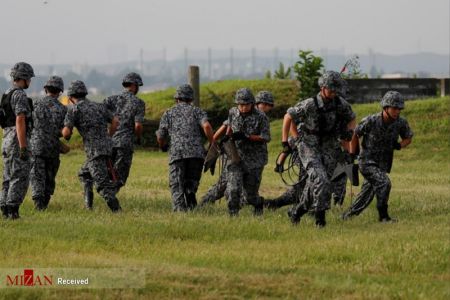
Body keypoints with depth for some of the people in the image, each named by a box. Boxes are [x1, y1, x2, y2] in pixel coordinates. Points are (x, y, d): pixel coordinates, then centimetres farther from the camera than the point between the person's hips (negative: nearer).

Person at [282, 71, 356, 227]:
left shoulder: (341, 104, -7)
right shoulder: (309, 105, -19)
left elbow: (351, 118, 13)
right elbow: (288, 116, -6)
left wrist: (349, 131, -8)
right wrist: (284, 140, -4)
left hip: (329, 148, 4)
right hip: (309, 148, -4)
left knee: (314, 184, 7)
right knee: (320, 179, -22)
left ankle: (297, 211, 25)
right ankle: (320, 214, -16)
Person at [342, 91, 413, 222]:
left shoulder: (401, 123, -10)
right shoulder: (370, 121, -20)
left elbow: (408, 137, 9)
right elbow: (355, 135, -4)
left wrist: (399, 145, -13)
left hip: (383, 165, 5)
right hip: (367, 162, -5)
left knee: (366, 197, 13)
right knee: (384, 183, -26)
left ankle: (347, 216, 32)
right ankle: (383, 215, -14)